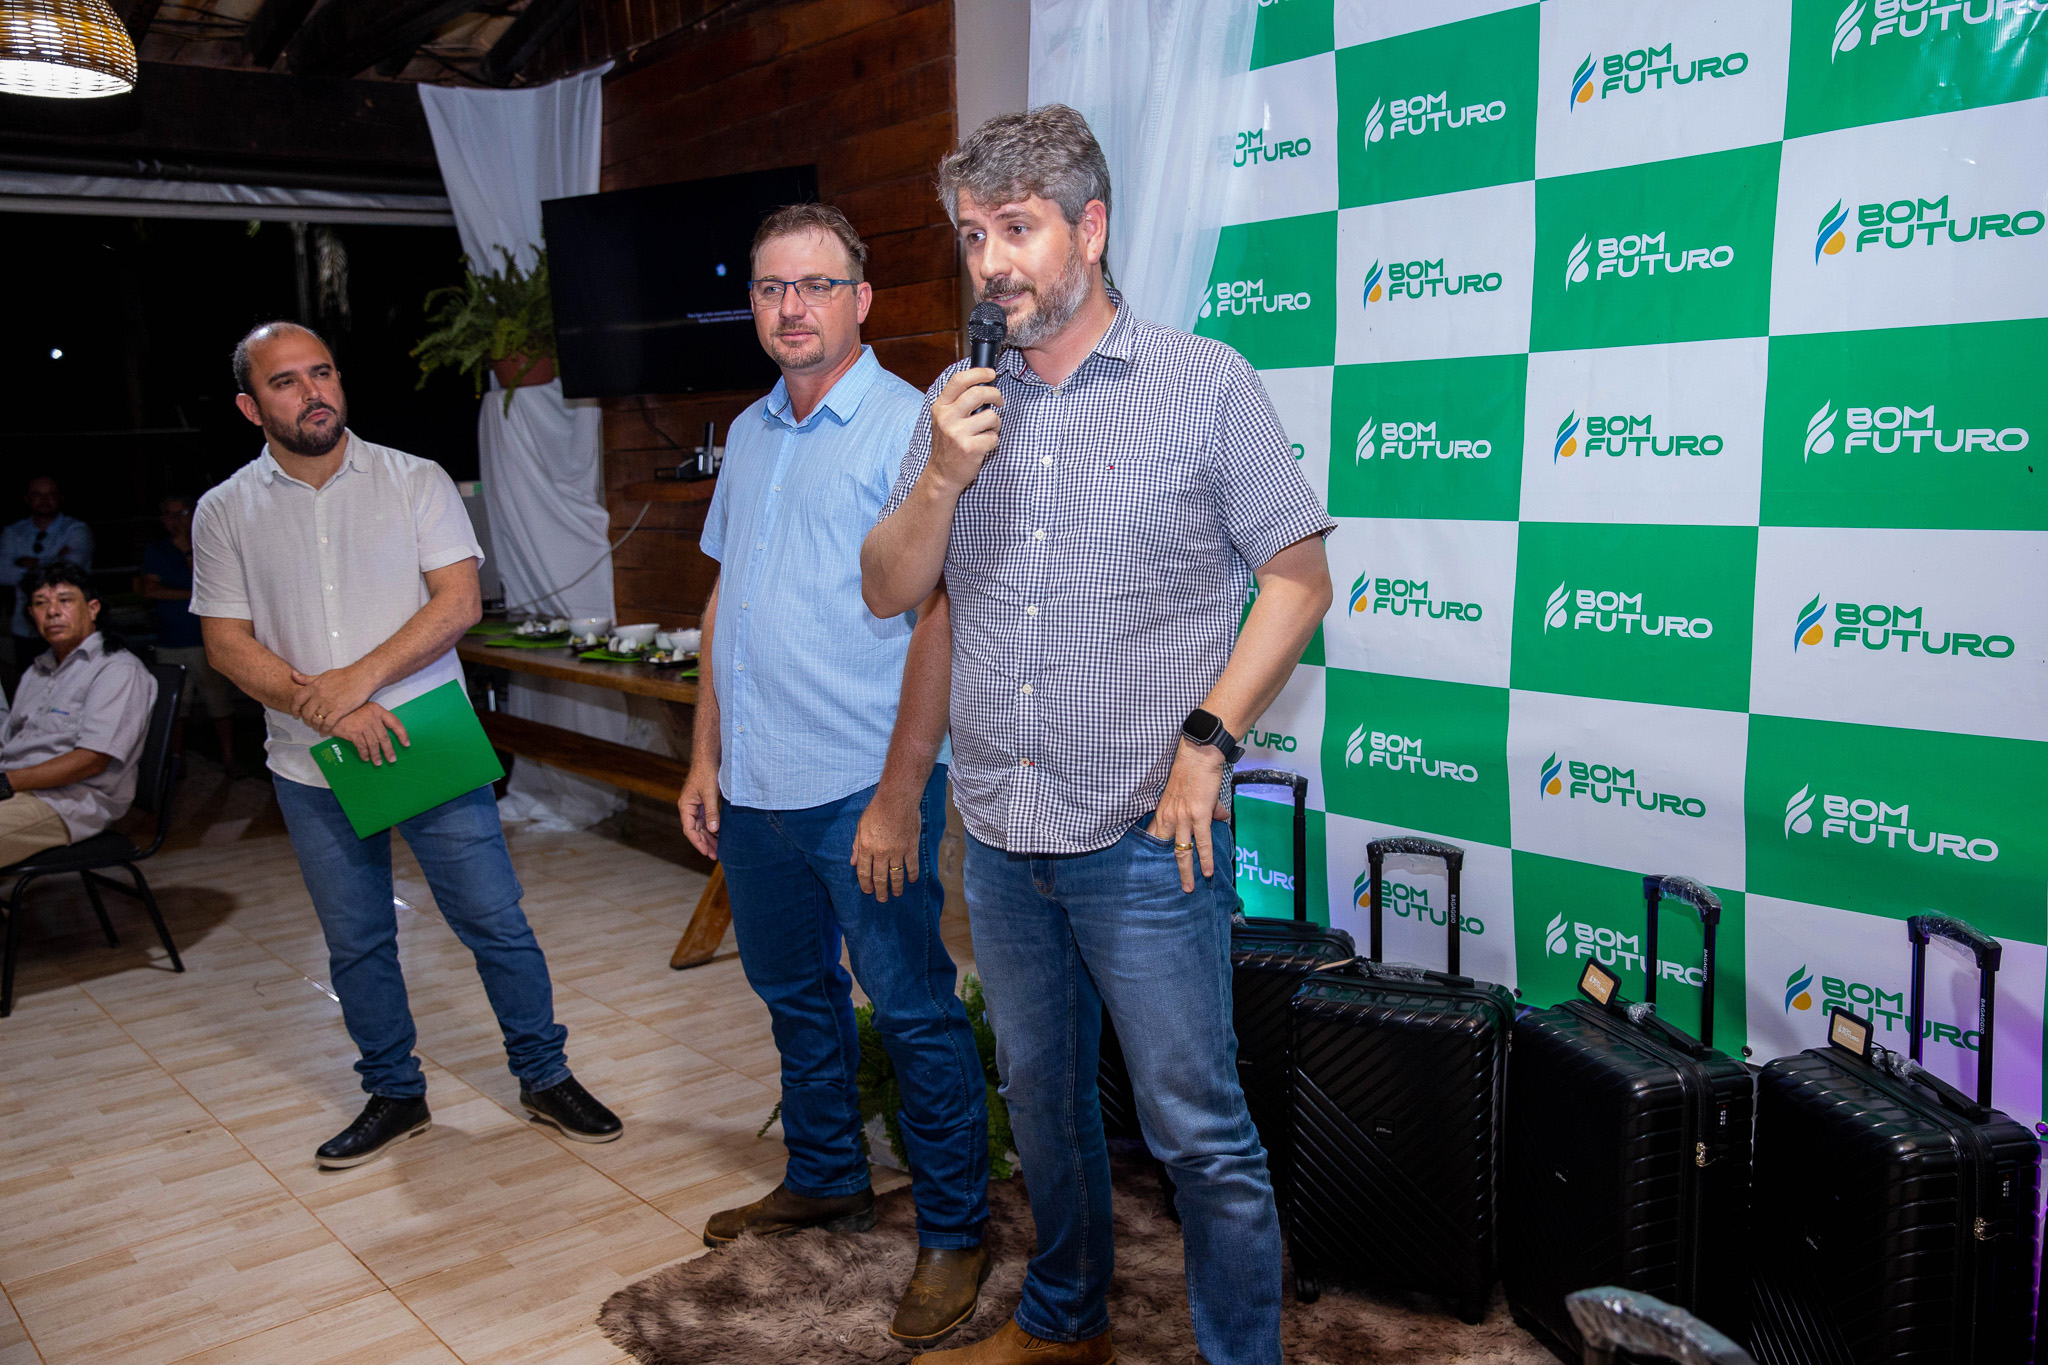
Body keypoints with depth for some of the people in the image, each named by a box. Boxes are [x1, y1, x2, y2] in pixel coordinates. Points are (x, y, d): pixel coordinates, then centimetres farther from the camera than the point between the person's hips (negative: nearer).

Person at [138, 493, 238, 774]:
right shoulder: (155, 551, 13)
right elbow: (149, 591, -1)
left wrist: (188, 553, -8)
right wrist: (193, 595, -7)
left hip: (206, 642, -2)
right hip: (169, 643, 2)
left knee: (220, 703, -6)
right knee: (174, 707, 5)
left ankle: (229, 761, -1)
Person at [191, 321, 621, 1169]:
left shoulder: (416, 481, -1)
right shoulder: (226, 512, 3)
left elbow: (460, 600, -9)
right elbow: (227, 643, -1)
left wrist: (360, 678, -18)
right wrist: (328, 711, -15)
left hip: (428, 746, -2)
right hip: (312, 770, 2)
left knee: (496, 924, 2)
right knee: (356, 946, 13)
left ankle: (545, 1077, 19)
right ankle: (394, 1096, 30)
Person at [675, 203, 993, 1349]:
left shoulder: (907, 428, -11)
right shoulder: (749, 434, 12)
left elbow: (937, 625, -16)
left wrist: (899, 800, -19)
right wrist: (707, 759, 13)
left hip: (864, 791, -7)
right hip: (755, 789, 8)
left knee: (916, 1015, 3)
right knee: (797, 995, 20)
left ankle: (955, 1233, 19)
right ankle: (827, 1180, 40)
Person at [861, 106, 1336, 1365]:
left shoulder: (1205, 384, -5)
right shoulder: (959, 402, 8)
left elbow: (1299, 576, -4)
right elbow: (889, 592, 7)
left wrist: (1207, 736, -14)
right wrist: (943, 477, -11)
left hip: (1143, 836, -5)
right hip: (1000, 833, 5)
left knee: (1200, 1133, 1)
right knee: (1043, 1097, 21)